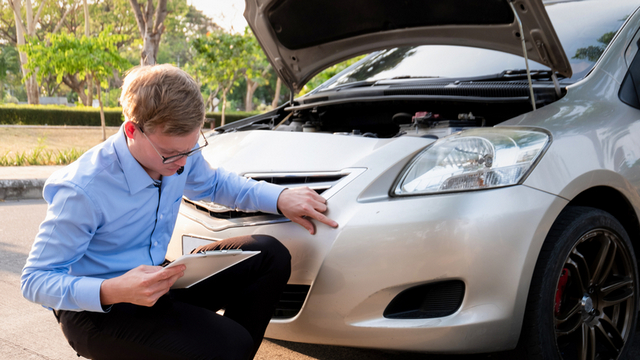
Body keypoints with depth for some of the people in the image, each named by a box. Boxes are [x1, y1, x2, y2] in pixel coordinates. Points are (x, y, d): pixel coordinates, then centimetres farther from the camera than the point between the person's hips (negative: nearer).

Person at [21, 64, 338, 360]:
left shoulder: (180, 152, -7)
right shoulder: (83, 191, -27)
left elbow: (213, 183, 17)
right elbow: (35, 280, -19)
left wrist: (280, 198, 1)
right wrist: (113, 292, -37)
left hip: (154, 282, 8)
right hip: (96, 311, -7)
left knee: (270, 257, -6)